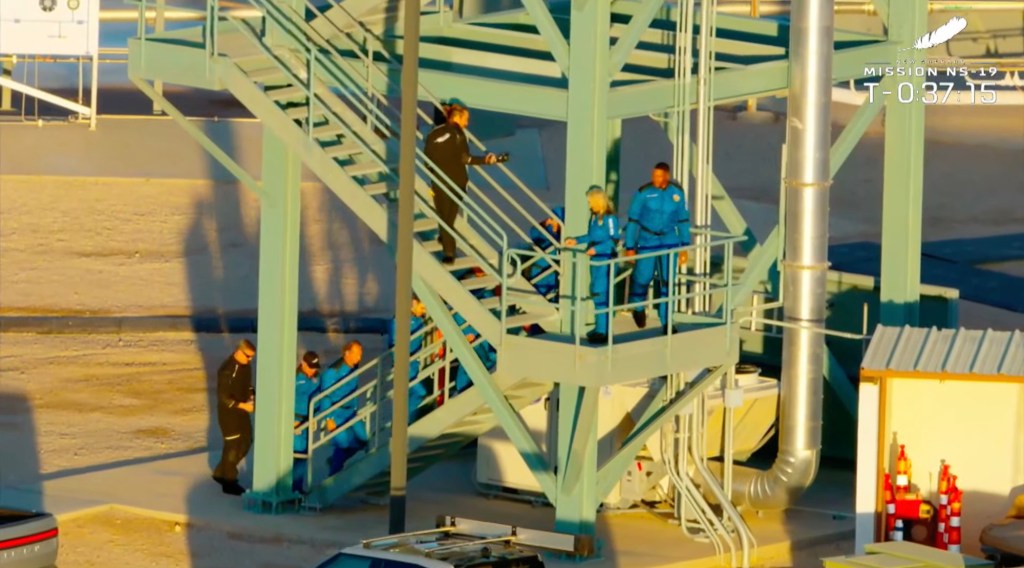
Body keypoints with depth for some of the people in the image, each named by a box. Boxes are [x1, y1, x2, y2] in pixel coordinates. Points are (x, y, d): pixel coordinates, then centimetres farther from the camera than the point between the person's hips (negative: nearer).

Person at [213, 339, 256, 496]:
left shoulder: (246, 365, 1)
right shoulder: (227, 370, -25)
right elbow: (223, 397, -23)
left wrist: (250, 398, -2)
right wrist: (242, 405, -26)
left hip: (241, 410, 9)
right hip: (228, 412, -9)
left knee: (246, 442, 16)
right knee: (232, 446, 1)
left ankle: (221, 473, 31)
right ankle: (229, 483, 16)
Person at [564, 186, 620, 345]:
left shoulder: (609, 217, -15)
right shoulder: (594, 216, 11)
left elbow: (613, 240, -18)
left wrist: (596, 249, -25)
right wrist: (576, 241, 21)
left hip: (605, 260, -9)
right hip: (595, 259, 9)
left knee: (600, 294, -7)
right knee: (596, 293, 13)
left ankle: (602, 331, -3)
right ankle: (599, 327, 23)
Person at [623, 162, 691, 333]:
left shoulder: (677, 192, -3)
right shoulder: (644, 193, -12)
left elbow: (683, 220, 7)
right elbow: (633, 220, -7)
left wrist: (684, 247, 7)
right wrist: (630, 247, -8)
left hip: (669, 241, 2)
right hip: (647, 241, -2)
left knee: (667, 282, 1)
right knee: (642, 277, 1)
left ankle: (666, 322, 10)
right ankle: (638, 308, 32)